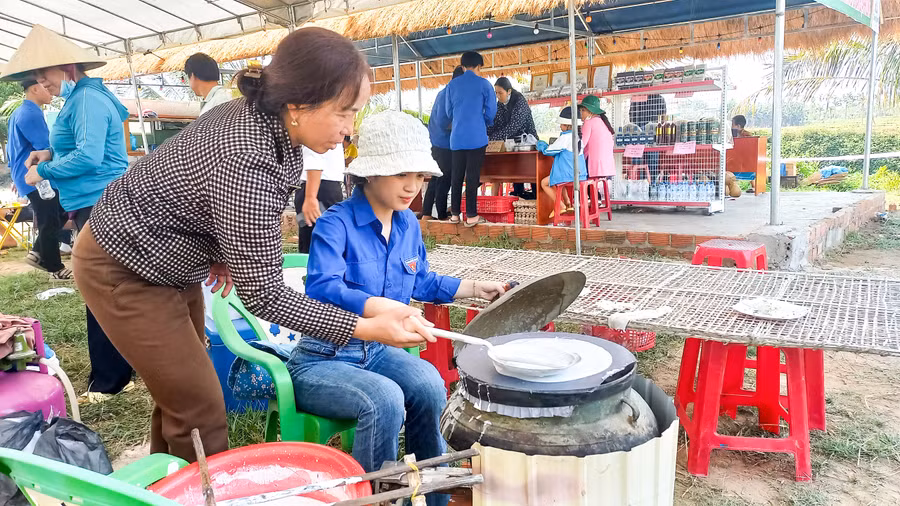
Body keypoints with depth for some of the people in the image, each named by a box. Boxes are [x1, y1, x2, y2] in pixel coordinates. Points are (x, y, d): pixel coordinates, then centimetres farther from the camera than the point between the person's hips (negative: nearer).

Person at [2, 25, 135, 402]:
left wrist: (43, 171, -10)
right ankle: (120, 367, 27)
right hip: (98, 204, 11)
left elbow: (89, 157, -23)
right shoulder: (81, 98, 18)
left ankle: (108, 380, 4)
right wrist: (51, 155, 12)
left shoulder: (86, 100, -14)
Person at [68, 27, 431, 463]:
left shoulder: (258, 112, -10)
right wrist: (365, 328, -31)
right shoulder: (248, 166, -37)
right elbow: (264, 295, -30)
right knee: (200, 411, -3)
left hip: (169, 262, 9)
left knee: (179, 390, 19)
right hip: (124, 272, -9)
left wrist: (222, 250, 4)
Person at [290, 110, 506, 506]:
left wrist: (474, 288, 14)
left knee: (429, 385, -22)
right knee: (385, 400, -31)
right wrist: (378, 307, -51)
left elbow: (420, 282, 21)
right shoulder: (336, 224, -18)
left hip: (376, 351, 6)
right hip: (322, 360, -5)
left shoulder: (408, 224, 4)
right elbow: (320, 288, -35)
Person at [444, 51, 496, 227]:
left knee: (456, 175, 10)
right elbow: (491, 111, 0)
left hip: (457, 138, 3)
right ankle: (471, 215, 1)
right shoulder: (484, 84, -1)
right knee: (473, 176, -1)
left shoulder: (452, 85, 8)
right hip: (477, 137, -3)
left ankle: (455, 213, 14)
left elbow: (449, 112, 13)